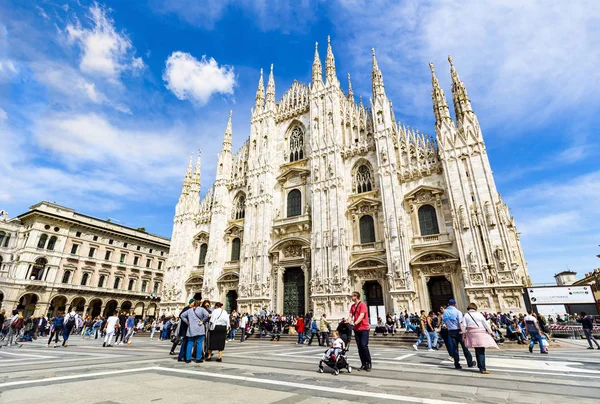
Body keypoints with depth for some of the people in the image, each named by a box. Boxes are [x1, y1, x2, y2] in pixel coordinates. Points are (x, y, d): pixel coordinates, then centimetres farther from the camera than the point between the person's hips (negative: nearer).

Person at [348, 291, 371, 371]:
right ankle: (363, 364, 17)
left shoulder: (362, 304, -11)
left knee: (364, 346, -8)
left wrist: (355, 323, -32)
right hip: (356, 329, 7)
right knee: (359, 347, 8)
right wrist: (348, 322, -15)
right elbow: (350, 316, 4)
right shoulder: (352, 306, 10)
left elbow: (361, 316, -22)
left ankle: (368, 364, 5)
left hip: (364, 328, -7)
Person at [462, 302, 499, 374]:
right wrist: (490, 332, 15)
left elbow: (463, 326, -1)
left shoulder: (466, 315, 4)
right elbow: (486, 324, 3)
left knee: (478, 351, 15)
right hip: (481, 334, -2)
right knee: (481, 352, -2)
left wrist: (464, 334, 8)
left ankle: (480, 366, 23)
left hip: (472, 335, 2)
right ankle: (483, 369, -5)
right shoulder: (479, 314, 0)